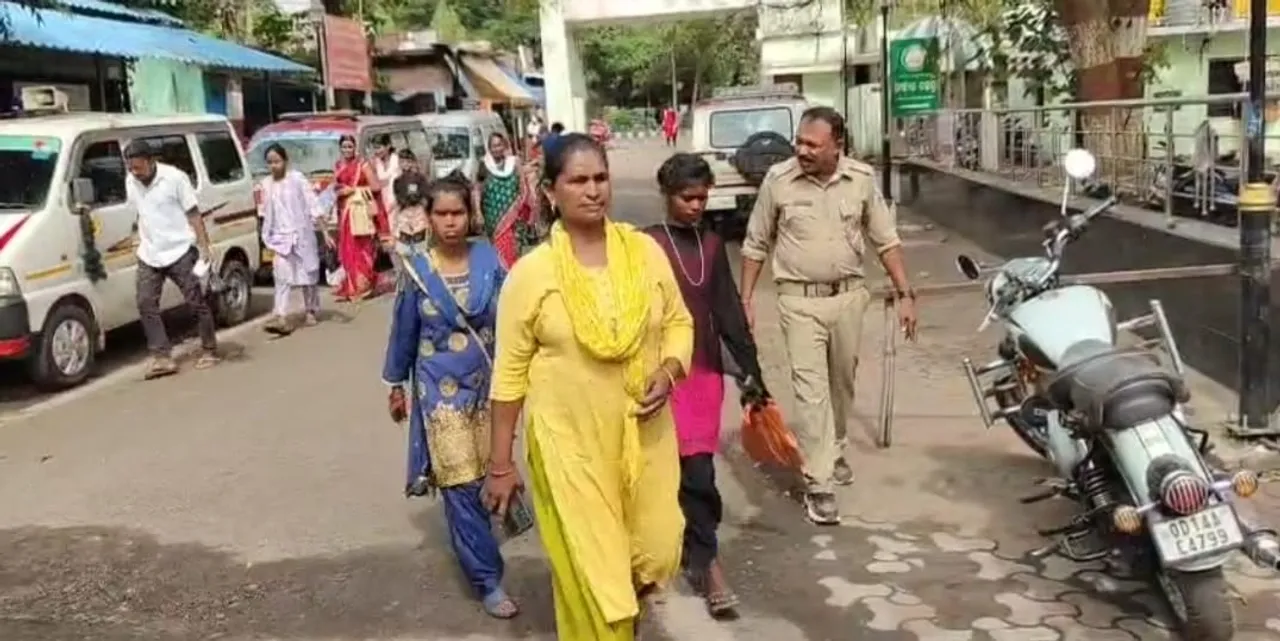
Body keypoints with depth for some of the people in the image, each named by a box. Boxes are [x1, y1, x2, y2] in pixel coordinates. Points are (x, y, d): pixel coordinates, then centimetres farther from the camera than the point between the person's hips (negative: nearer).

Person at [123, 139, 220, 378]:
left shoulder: (175, 177, -11)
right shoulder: (130, 182, 4)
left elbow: (194, 214, -9)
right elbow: (138, 213, 16)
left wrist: (204, 247, -14)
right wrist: (143, 241, 12)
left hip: (180, 251, -5)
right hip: (148, 255, 5)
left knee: (197, 302, 2)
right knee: (146, 303, -4)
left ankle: (209, 351, 15)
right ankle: (161, 356, 0)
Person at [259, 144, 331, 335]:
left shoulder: (297, 178, -7)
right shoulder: (266, 184, 5)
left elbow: (313, 206, -8)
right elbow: (267, 214, 12)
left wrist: (325, 232, -12)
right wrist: (267, 237, 12)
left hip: (301, 233, -2)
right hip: (280, 236, 2)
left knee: (307, 273, 10)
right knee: (281, 275, -11)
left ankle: (311, 311, 28)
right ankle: (281, 317, -19)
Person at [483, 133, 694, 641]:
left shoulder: (646, 251, -3)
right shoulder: (530, 272, -11)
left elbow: (678, 322, 10)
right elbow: (510, 372, -5)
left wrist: (669, 371, -11)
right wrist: (500, 463, -3)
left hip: (645, 434, 3)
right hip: (570, 440, -3)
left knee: (658, 552, 12)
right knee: (590, 570, 5)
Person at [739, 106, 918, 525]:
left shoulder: (862, 179, -3)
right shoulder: (778, 180, -8)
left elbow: (886, 241, 5)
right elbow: (755, 245, 1)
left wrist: (905, 294, 0)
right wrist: (745, 300, 0)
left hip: (849, 296, 3)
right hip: (800, 301, -3)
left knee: (842, 382, 16)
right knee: (811, 389, -7)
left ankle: (833, 452, 40)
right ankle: (818, 484, -3)